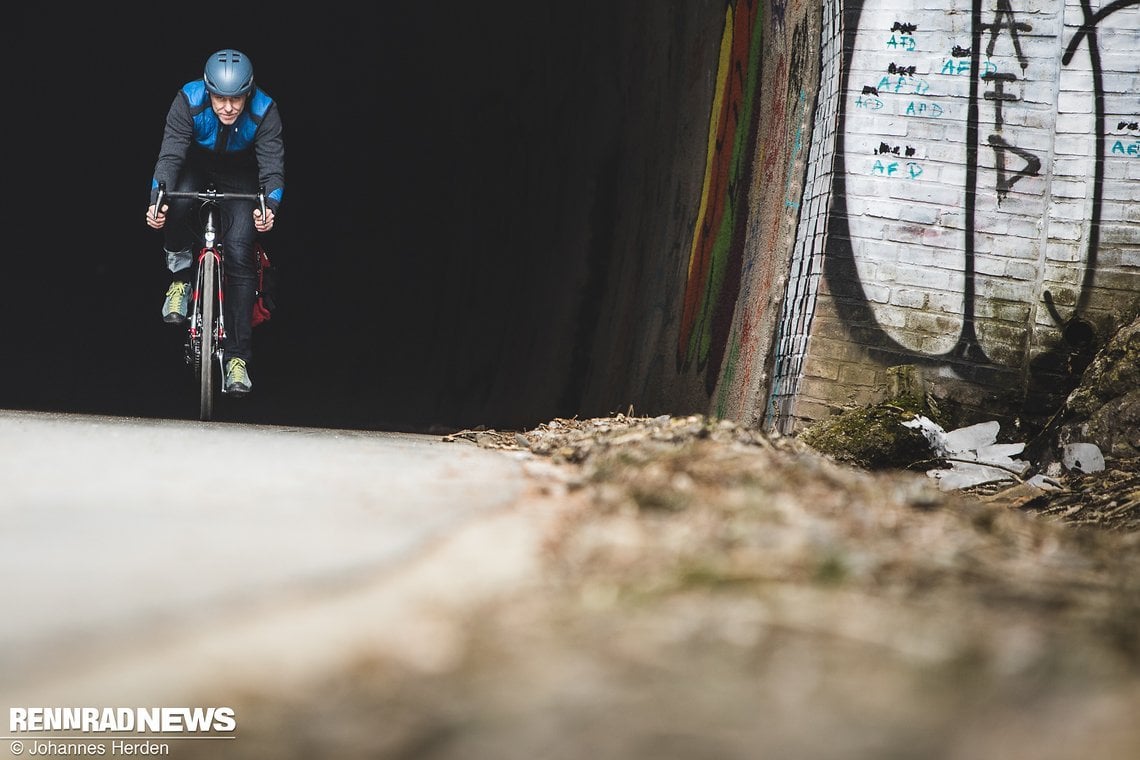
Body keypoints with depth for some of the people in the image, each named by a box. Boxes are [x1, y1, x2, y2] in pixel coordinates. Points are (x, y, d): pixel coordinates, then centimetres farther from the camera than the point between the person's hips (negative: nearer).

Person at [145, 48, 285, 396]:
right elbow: (170, 155, -30)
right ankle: (181, 275, -6)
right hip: (196, 164, 0)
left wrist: (269, 207, -49)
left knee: (239, 254, -15)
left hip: (240, 174, 0)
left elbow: (273, 168, -30)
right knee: (178, 202, -35)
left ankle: (236, 357, -10)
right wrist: (157, 199, -46)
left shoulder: (264, 112, -29)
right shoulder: (189, 101, -29)